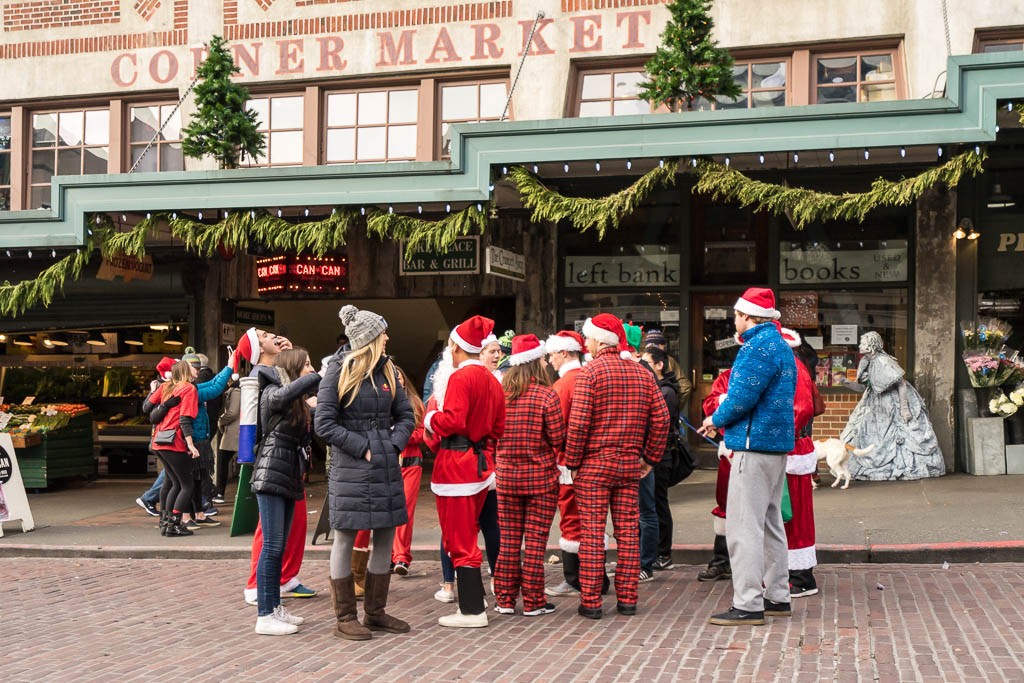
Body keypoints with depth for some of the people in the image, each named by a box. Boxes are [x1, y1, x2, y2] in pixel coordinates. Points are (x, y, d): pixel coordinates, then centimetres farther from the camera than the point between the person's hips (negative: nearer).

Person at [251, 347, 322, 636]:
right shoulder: (272, 393, -7)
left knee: (279, 547, 11)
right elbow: (288, 391, -30)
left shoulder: (298, 403, 19)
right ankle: (264, 616, -6)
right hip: (272, 476, -8)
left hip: (289, 479, 9)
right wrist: (318, 376, -21)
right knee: (272, 546, -9)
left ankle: (275, 607, 17)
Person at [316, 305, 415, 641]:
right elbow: (324, 424, -10)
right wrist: (364, 448, -13)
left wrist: (394, 445, -2)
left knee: (385, 538, 9)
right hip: (350, 469, -6)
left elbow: (406, 416, 15)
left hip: (386, 467, 6)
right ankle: (345, 617, 11)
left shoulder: (387, 370, 11)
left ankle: (375, 612, 22)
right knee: (345, 539, 2)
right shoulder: (339, 370, -6)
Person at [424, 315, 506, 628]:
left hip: (456, 465, -9)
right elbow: (498, 426, 14)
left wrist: (430, 419, -5)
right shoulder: (492, 380, 10)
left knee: (458, 539, -1)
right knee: (467, 535, 19)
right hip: (482, 463, 9)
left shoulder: (460, 377, -15)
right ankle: (473, 598, 24)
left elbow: (452, 422, -23)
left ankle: (472, 611, 2)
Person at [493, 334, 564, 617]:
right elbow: (559, 440, -11)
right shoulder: (546, 395, -12)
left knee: (508, 541, 10)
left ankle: (505, 599, 15)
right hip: (541, 477, -4)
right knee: (535, 542, 3)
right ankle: (533, 602, 7)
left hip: (507, 477, 4)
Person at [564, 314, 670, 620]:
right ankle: (627, 599, 13)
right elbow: (661, 418, 5)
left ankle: (590, 601, 2)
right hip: (631, 466, 5)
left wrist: (572, 463, -7)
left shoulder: (590, 372, -9)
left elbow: (578, 422, -15)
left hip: (594, 465, -5)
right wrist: (650, 458, 11)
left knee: (592, 533, -1)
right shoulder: (642, 373, 8)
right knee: (628, 532, 9)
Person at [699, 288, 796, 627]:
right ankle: (777, 596, 24)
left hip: (755, 446, -11)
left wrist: (716, 420, -4)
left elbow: (742, 396, -22)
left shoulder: (758, 348, -15)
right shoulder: (780, 346, 17)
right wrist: (725, 421, 15)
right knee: (769, 523, 17)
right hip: (778, 445, 11)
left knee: (743, 527, -8)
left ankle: (748, 605, -7)